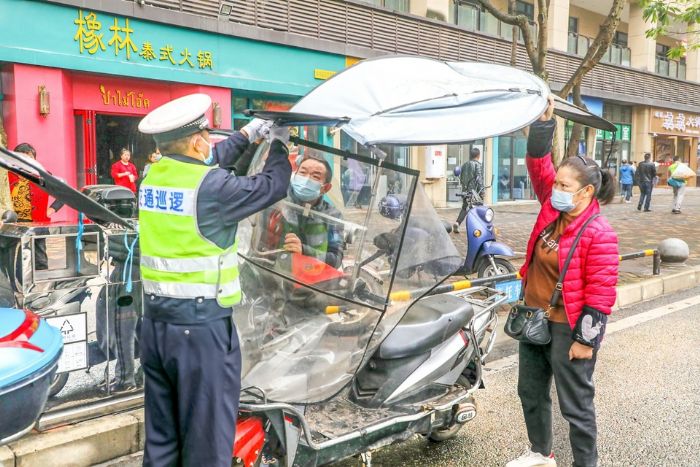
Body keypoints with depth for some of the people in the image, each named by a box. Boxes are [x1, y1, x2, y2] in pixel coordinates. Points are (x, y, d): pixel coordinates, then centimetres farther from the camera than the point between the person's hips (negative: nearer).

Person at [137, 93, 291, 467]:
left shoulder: (153, 176, 4)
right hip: (201, 327, -7)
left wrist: (247, 134, 28)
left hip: (155, 323, 8)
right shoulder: (212, 187, -17)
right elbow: (272, 186, -4)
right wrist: (279, 143, 14)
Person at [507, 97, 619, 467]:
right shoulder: (552, 208, -1)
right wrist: (544, 120, -10)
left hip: (568, 329, -8)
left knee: (575, 404, 6)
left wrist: (585, 340, -18)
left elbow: (600, 294, -20)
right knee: (530, 391, 21)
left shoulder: (599, 234, -20)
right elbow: (539, 164, 0)